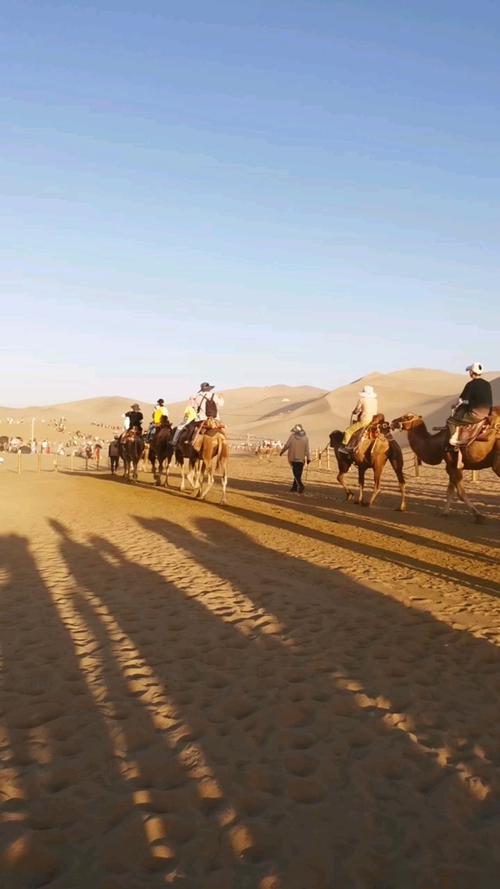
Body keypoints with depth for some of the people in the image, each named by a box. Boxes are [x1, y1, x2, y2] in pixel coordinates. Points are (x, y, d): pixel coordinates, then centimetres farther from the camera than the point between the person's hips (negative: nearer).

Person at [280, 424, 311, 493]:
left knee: (296, 473, -2)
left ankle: (300, 485, -21)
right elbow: (307, 449, -3)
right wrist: (308, 458, 0)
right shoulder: (305, 437, 0)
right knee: (298, 473, 13)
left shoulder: (292, 436, -6)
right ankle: (295, 486, 18)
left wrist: (281, 452, 15)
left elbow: (286, 445, -1)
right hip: (301, 458, 2)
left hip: (293, 458, -2)